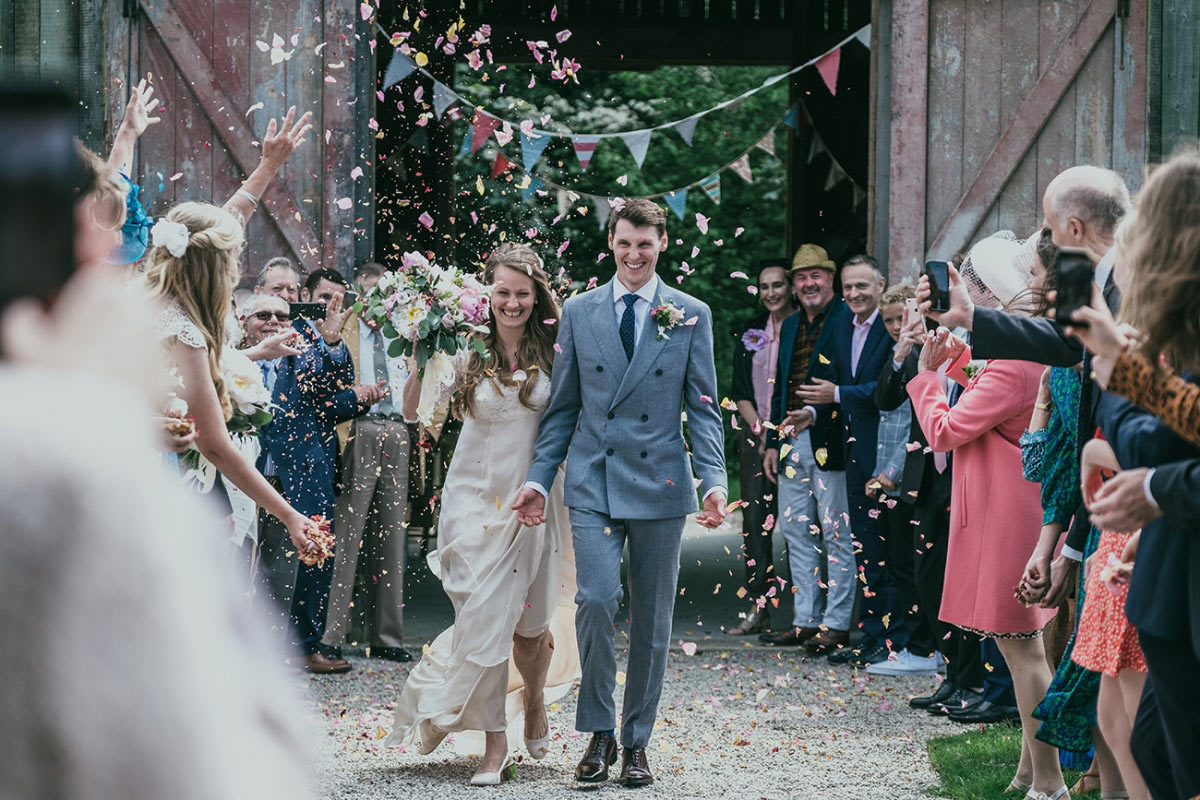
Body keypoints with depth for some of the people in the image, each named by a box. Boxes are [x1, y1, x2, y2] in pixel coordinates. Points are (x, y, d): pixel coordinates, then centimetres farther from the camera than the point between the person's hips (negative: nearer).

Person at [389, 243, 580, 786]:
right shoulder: (468, 349, -5)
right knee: (485, 617, -6)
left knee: (531, 621, 10)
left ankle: (534, 700, 41)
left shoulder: (552, 353, -1)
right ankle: (494, 740, 2)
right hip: (476, 499, -1)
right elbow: (414, 411, -9)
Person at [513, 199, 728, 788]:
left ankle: (636, 742, 17)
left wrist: (714, 481, -7)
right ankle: (598, 734, -1)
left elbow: (703, 409, 4)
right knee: (596, 598, -15)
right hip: (593, 483, 0)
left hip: (660, 483, 0)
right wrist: (538, 478, 4)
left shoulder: (691, 316, 5)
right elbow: (562, 407, 11)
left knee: (651, 620, 5)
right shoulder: (579, 313, 8)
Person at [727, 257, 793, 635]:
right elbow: (740, 392, 10)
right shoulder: (751, 335, 12)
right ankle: (758, 608, 1)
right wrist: (762, 432, -4)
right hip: (756, 434, 4)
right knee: (755, 519, 0)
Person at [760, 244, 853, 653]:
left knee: (836, 533, -3)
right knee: (797, 530, 11)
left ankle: (836, 623, 0)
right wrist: (773, 442, 17)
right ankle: (805, 620, 17)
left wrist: (815, 413, -24)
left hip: (830, 441, -8)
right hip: (792, 442, 8)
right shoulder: (790, 325, 17)